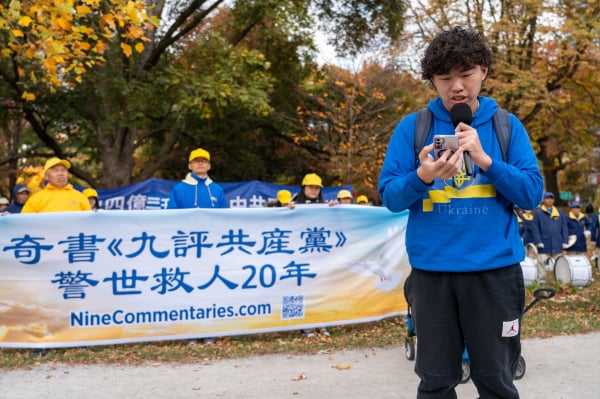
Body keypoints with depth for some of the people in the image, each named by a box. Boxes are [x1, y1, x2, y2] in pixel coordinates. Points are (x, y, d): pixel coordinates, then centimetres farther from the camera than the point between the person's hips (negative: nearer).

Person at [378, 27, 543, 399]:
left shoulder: (508, 126, 4)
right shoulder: (413, 127, 2)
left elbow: (533, 194, -3)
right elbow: (389, 196, -3)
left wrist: (485, 160, -16)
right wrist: (422, 177, -23)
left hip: (495, 269, 1)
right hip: (432, 270, 0)